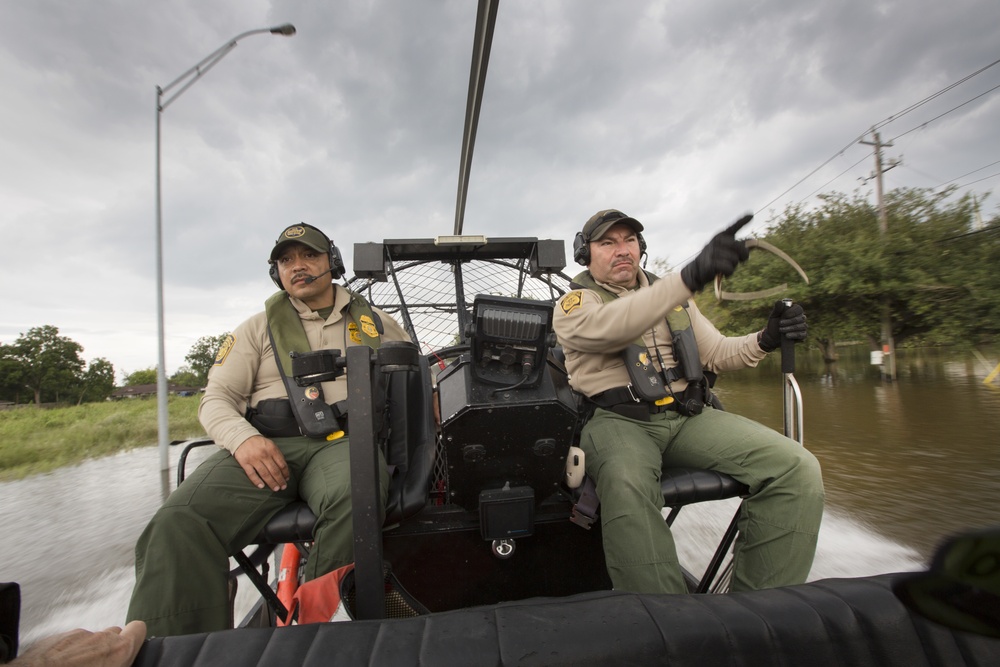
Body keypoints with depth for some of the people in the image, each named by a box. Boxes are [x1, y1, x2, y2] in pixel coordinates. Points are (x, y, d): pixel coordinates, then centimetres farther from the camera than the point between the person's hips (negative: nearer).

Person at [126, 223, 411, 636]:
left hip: (344, 441, -1)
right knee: (179, 523, -28)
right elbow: (216, 399, 13)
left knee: (354, 499, -37)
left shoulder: (374, 322, 20)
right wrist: (243, 437, -10)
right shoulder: (259, 328, 20)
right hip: (268, 446, 2)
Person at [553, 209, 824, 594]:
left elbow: (716, 353, 23)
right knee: (627, 490, -37)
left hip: (689, 417, 5)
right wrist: (691, 277, -32)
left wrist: (766, 339, 2)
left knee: (797, 469, -15)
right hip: (618, 420, -5)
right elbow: (609, 327, -22)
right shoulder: (575, 304, 3)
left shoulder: (674, 299, 22)